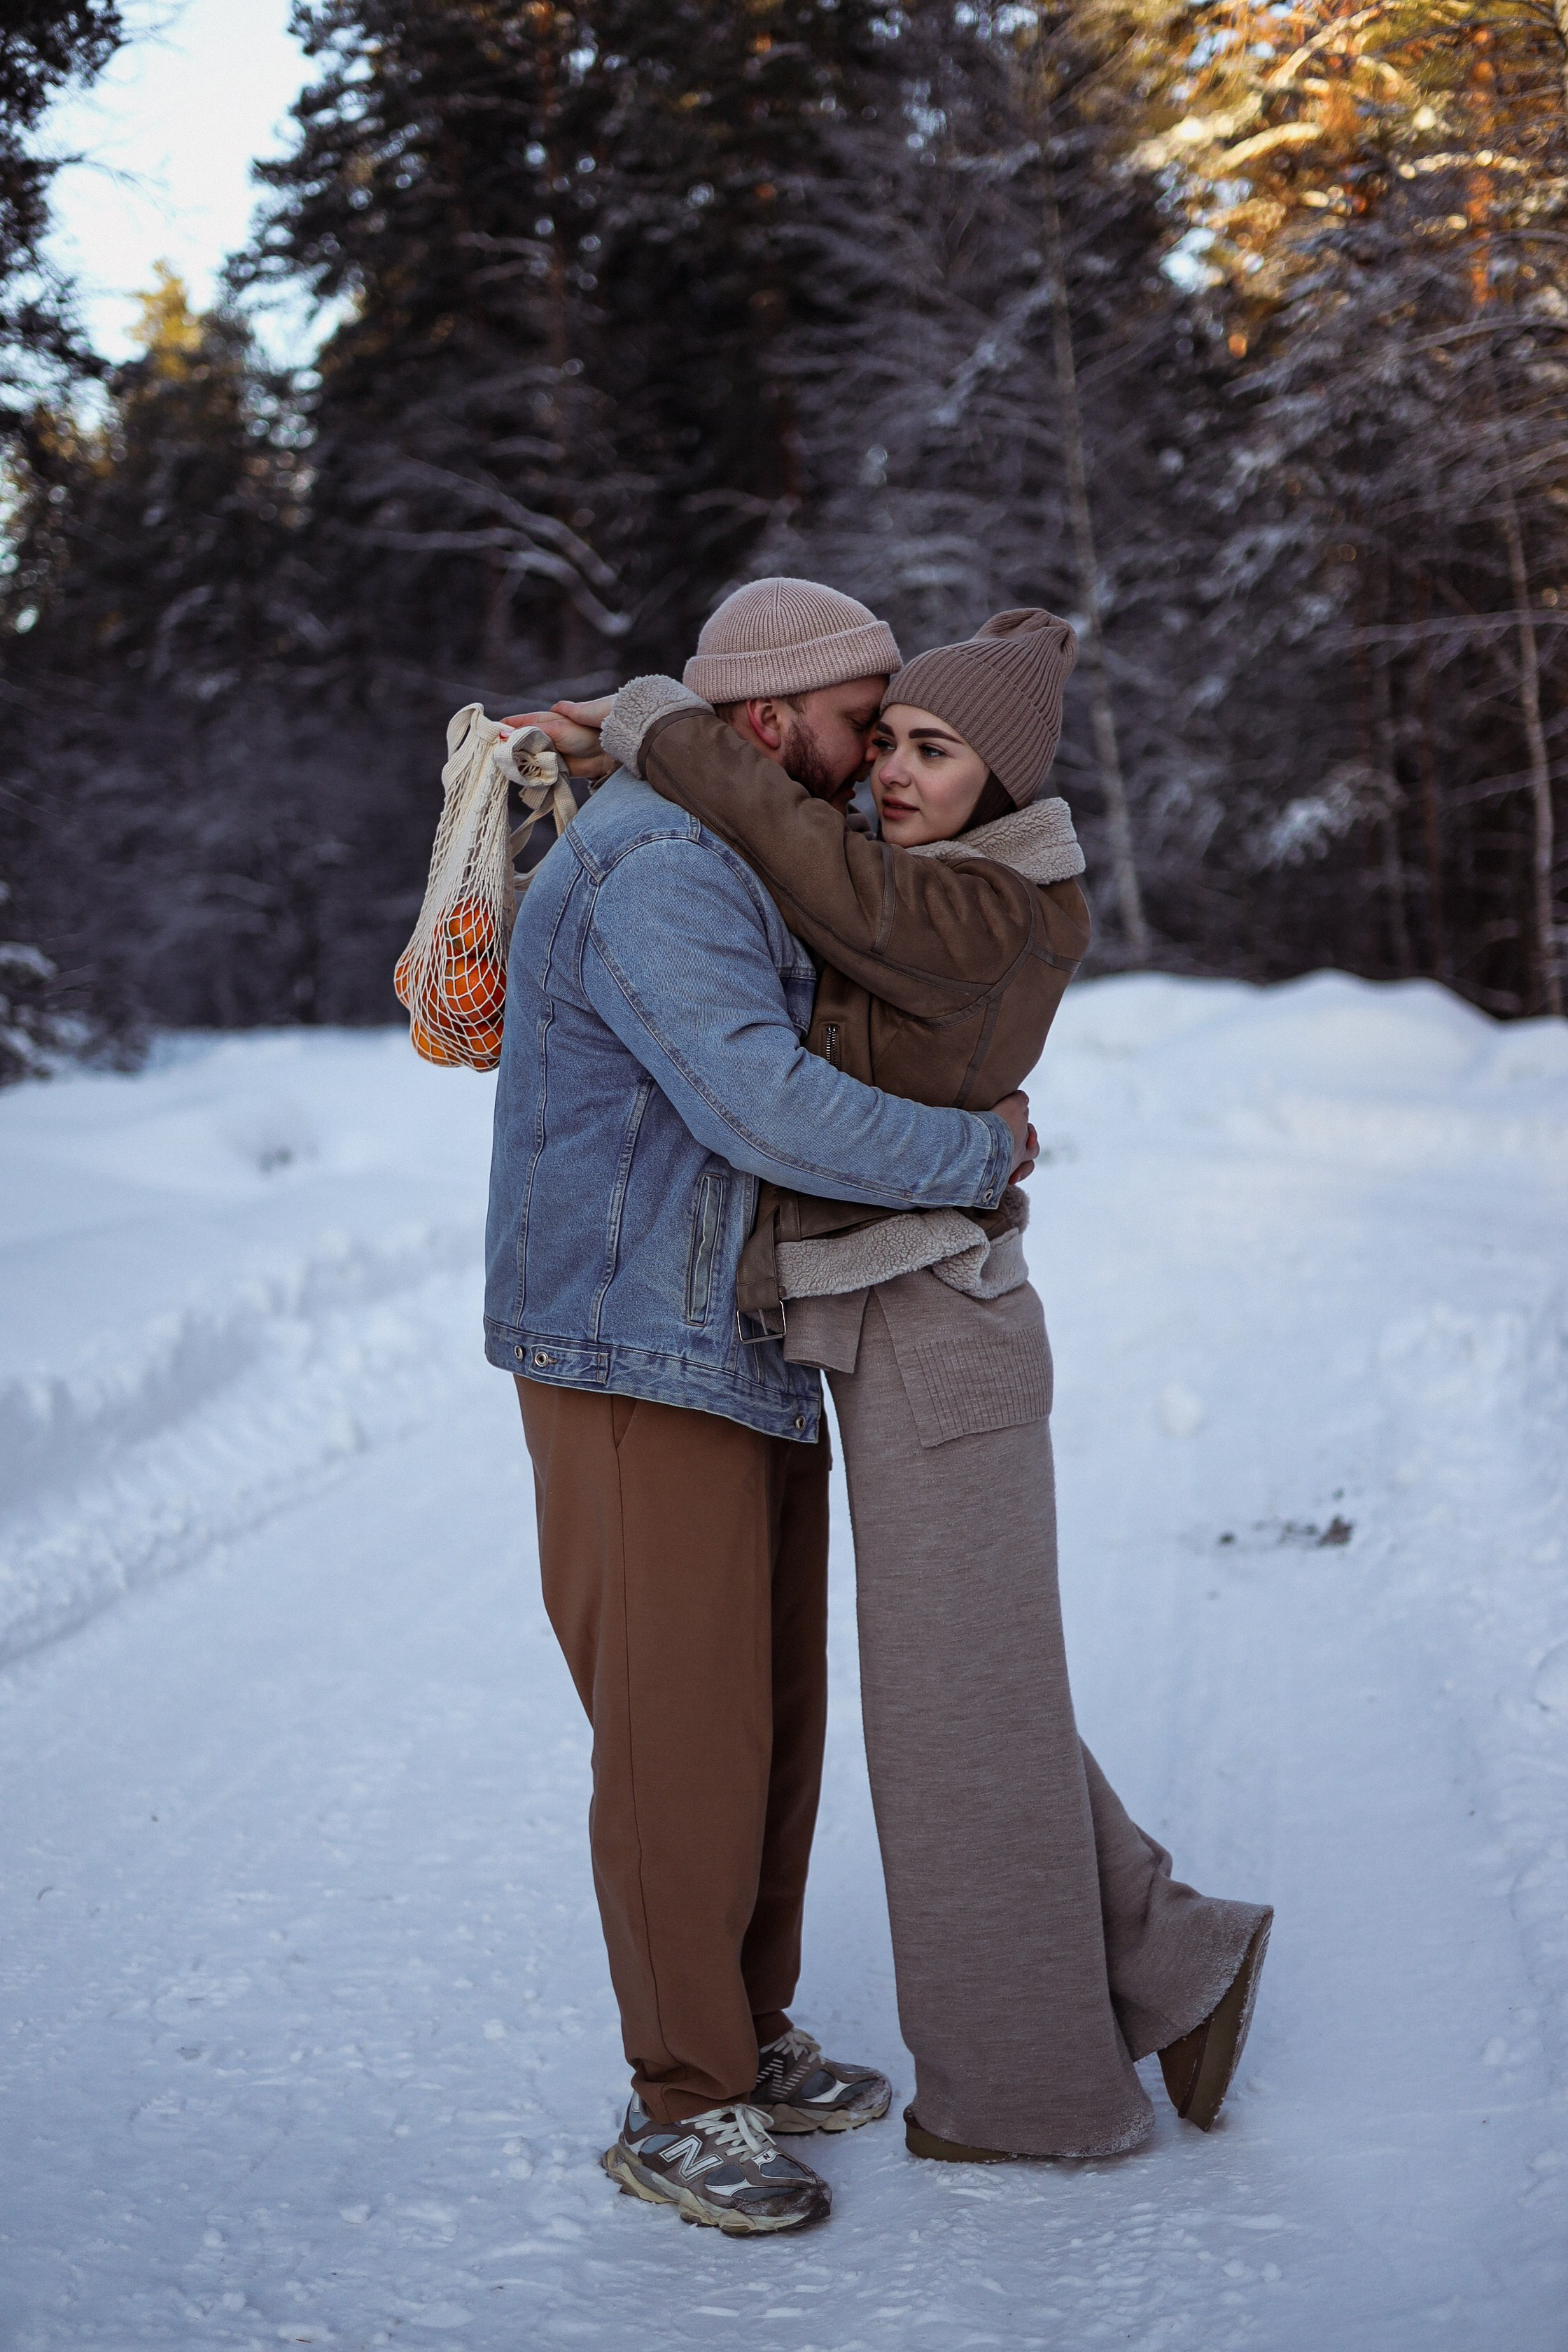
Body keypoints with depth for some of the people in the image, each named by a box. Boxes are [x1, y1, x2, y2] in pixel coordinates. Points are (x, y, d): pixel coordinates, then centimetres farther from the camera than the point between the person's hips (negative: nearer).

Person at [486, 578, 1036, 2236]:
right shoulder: (649, 874, -21)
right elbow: (768, 1109, -32)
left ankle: (748, 2043, 28)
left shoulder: (729, 868, 14)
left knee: (769, 1708, 15)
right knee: (682, 1735, -3)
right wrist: (975, 1156, -17)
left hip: (750, 1361, 10)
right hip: (639, 1371, -10)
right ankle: (682, 2111, 10)